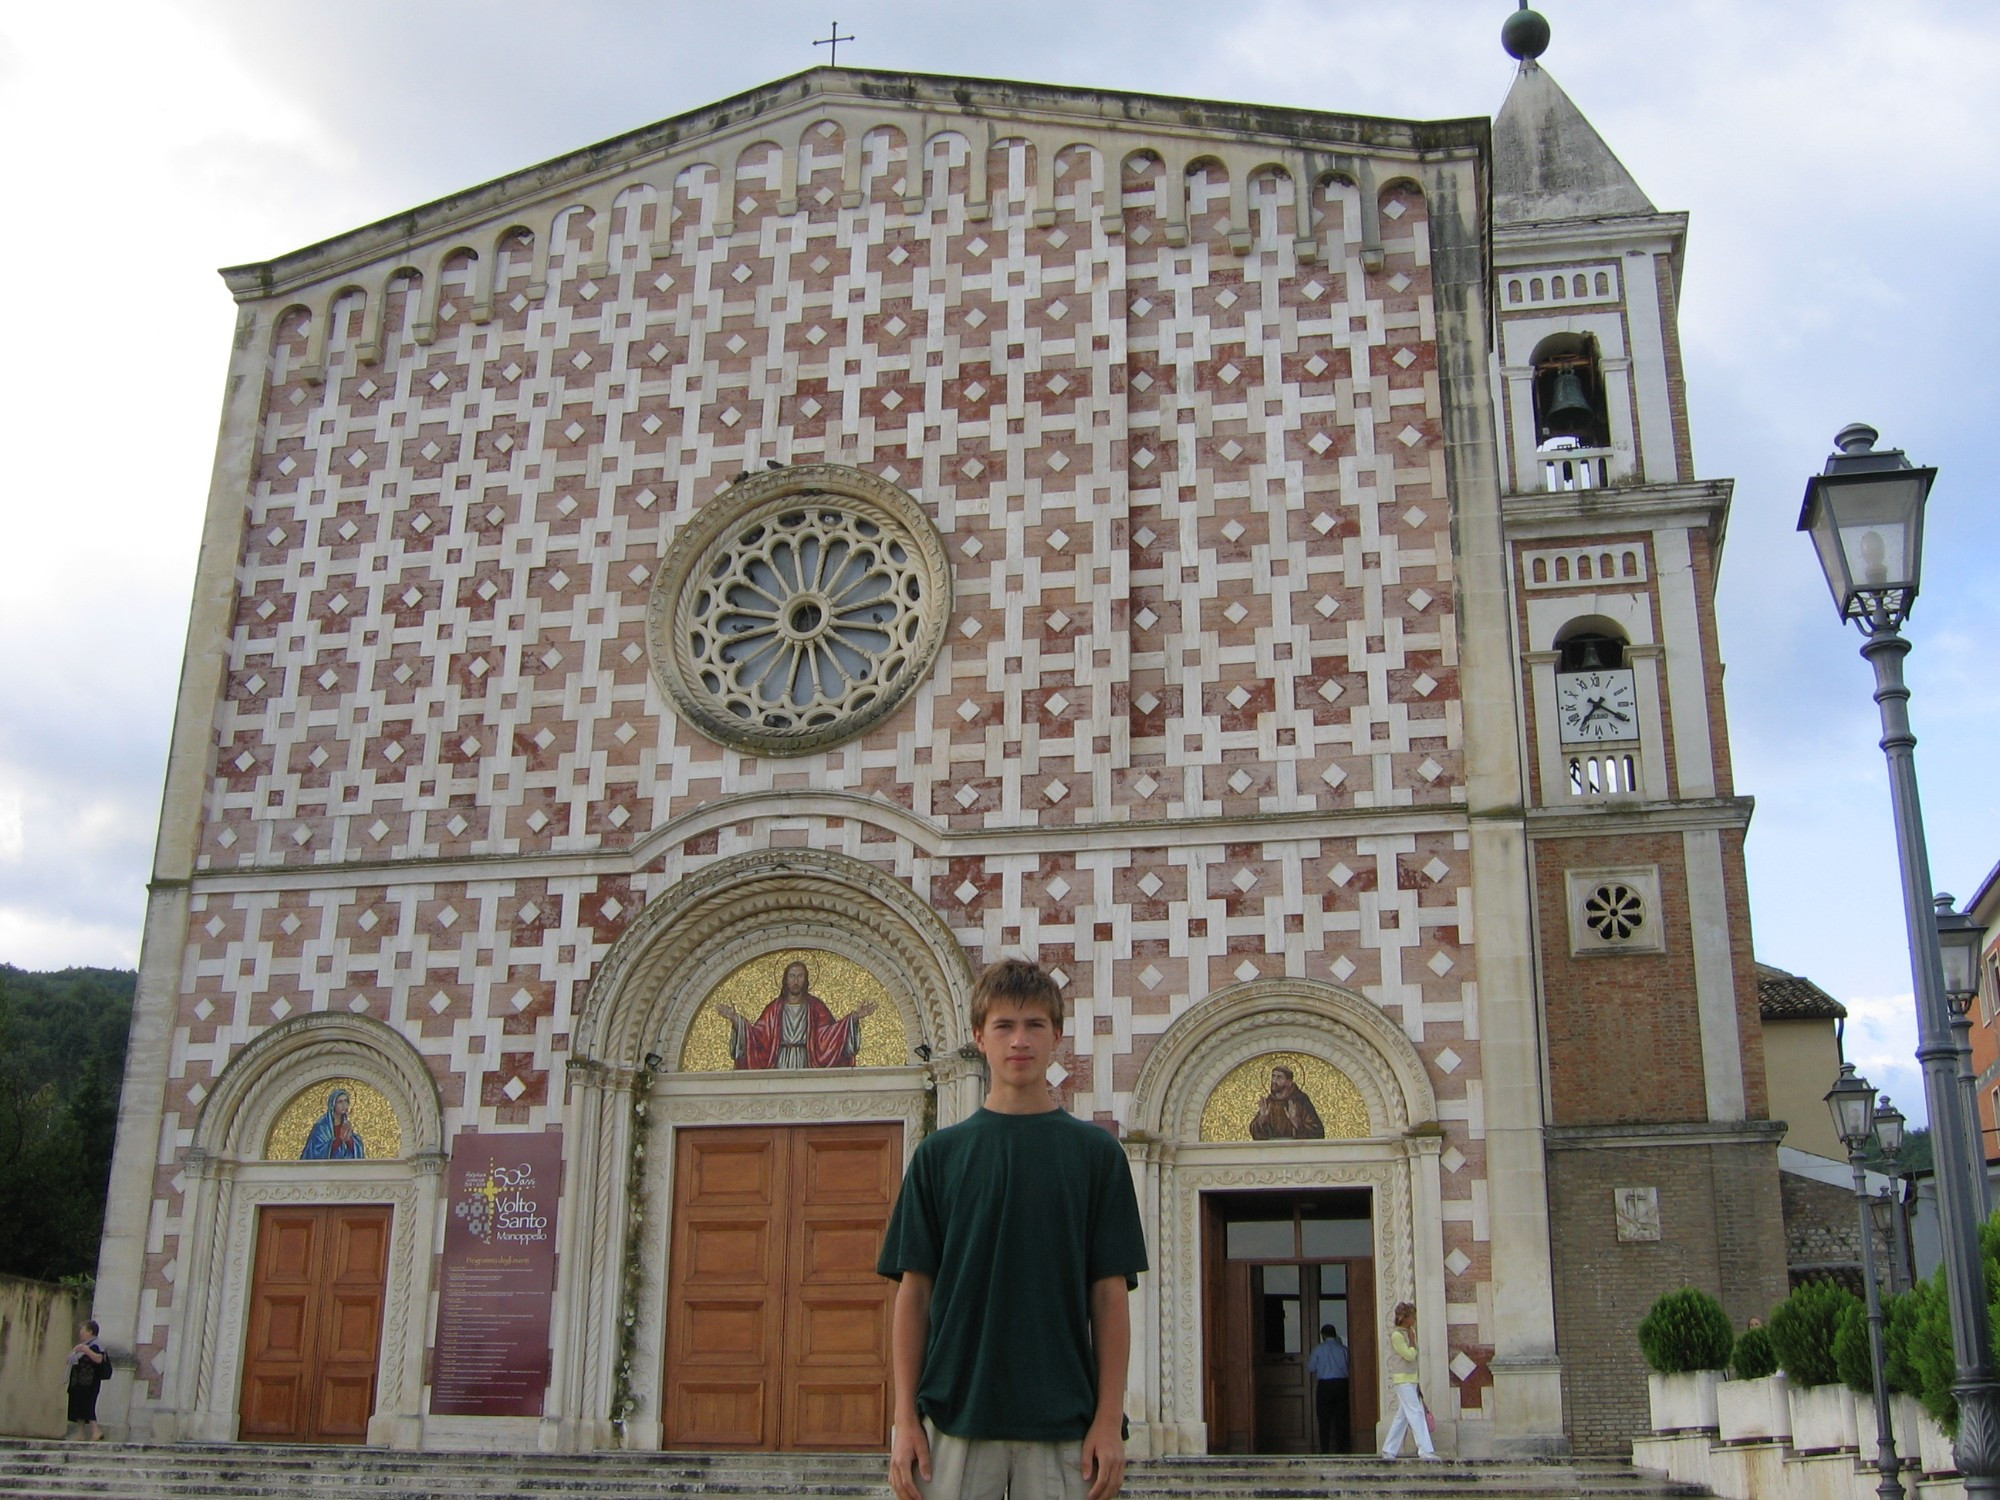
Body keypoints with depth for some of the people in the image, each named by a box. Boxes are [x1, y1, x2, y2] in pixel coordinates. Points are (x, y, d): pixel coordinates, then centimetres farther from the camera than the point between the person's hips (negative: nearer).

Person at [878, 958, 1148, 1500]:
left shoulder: (1096, 1151, 5)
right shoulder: (940, 1153, 6)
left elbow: (1110, 1293, 3)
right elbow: (913, 1291, 5)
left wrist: (1109, 1419, -4)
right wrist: (905, 1418, -2)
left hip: (1062, 1420, 0)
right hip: (954, 1414, 0)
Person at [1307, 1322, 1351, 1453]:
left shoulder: (1319, 1349, -2)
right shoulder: (1343, 1349, 3)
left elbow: (1311, 1367, 5)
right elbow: (1349, 1367, 8)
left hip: (1325, 1385, -2)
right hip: (1341, 1383, 2)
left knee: (1324, 1419, 2)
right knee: (1341, 1418, 7)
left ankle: (1325, 1450, -1)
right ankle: (1341, 1449, 6)